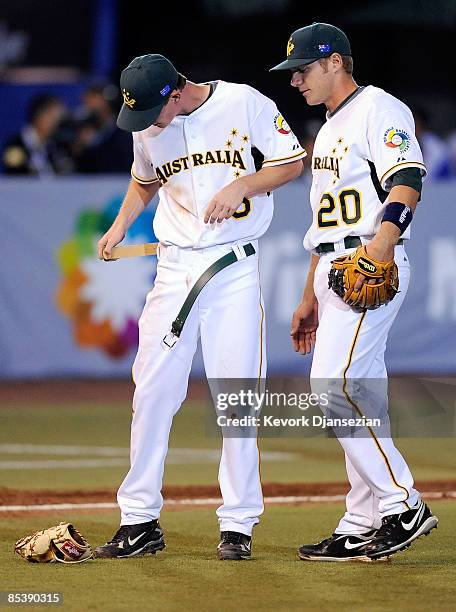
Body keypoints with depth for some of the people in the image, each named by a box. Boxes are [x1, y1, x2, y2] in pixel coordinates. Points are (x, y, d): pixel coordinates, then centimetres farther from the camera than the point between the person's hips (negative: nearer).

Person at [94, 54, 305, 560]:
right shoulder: (147, 129, 6)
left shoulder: (244, 104, -8)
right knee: (152, 390, -1)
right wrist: (121, 224, 9)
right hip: (174, 266, 4)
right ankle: (140, 521, 6)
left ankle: (238, 524, 3)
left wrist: (241, 185, -17)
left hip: (235, 267, -4)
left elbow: (293, 162, -2)